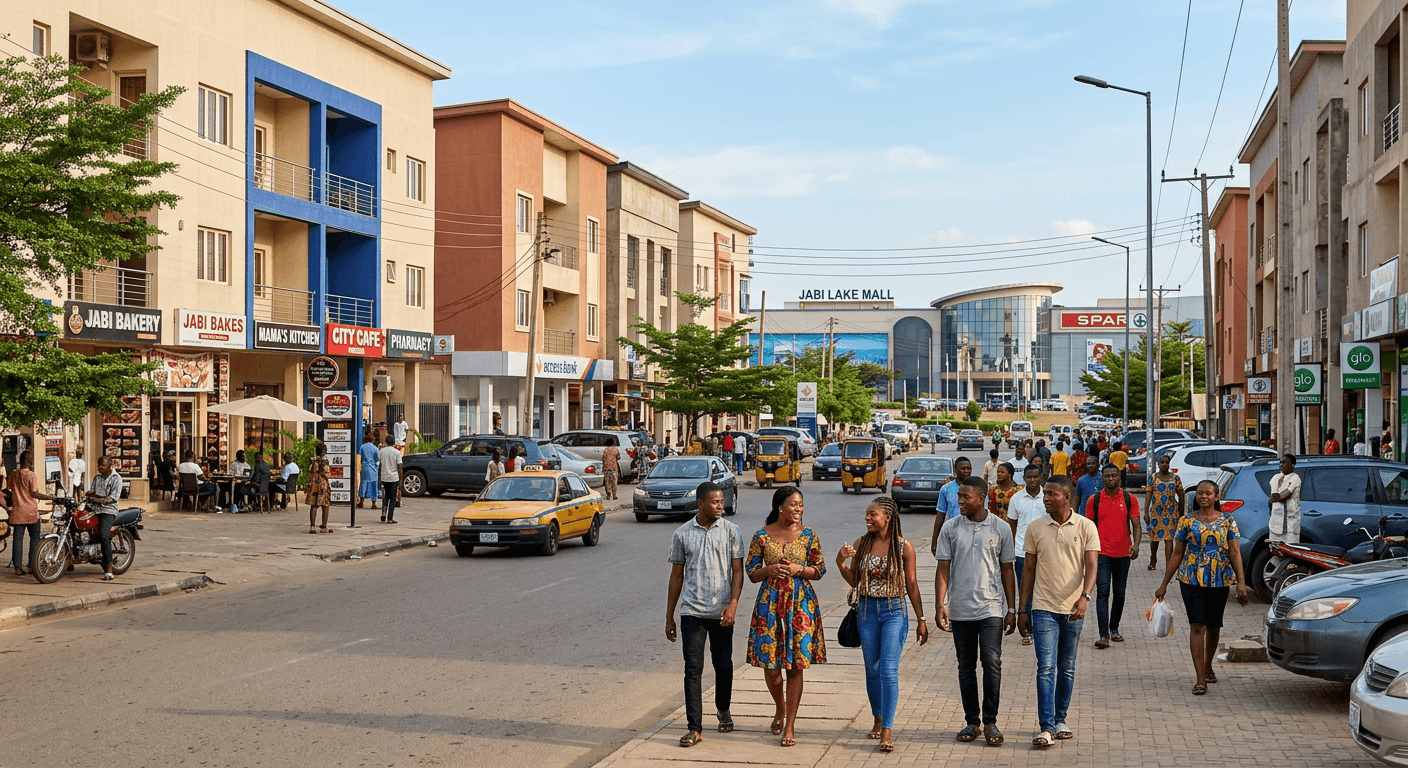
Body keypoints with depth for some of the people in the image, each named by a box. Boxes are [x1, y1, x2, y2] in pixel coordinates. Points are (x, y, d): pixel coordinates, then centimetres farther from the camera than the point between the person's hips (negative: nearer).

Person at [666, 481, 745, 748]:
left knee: (723, 665, 13)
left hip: (722, 612, 0)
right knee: (693, 668, -5)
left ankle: (723, 710, 37)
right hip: (692, 612, 0)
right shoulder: (682, 534, 1)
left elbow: (737, 570, 0)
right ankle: (695, 728, -2)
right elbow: (677, 576, 7)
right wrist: (669, 617, 8)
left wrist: (733, 603, -15)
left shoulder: (731, 531, 0)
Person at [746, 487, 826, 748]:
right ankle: (780, 708, 31)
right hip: (769, 603, 0)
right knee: (769, 664, 0)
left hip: (801, 603, 0)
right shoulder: (762, 536, 0)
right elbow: (751, 573, 6)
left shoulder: (808, 535, 2)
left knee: (796, 665, -1)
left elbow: (820, 570, 6)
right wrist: (769, 570, -14)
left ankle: (790, 726, 9)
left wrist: (798, 569, -11)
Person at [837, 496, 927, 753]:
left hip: (894, 611, -4)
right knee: (872, 670, 12)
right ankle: (878, 719, 30)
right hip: (867, 610, 4)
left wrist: (921, 620, 0)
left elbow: (912, 585, 0)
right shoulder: (861, 544, 2)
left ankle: (887, 731, -9)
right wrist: (841, 563, -10)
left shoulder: (903, 547, -6)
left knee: (889, 671, -10)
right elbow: (854, 581, 8)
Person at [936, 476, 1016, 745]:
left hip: (991, 608, -1)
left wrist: (1012, 609, 5)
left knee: (992, 663, -8)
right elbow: (943, 569, 3)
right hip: (960, 610, 2)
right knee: (966, 667, 8)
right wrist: (940, 605, -6)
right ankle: (971, 721, 18)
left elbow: (1007, 571, 7)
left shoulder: (1000, 529, 2)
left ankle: (990, 721, 3)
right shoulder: (950, 530, 3)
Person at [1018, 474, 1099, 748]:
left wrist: (1085, 596, -25)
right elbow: (1029, 569, 8)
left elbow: (1091, 566, -6)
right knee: (1046, 668, -8)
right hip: (1044, 608, 0)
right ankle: (1046, 728, -10)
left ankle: (1060, 721, 24)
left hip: (1073, 610, 1)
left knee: (1067, 669, 11)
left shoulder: (1086, 527, -1)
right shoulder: (1035, 528, 3)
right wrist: (1022, 609, 6)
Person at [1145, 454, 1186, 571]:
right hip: (1156, 511, 1)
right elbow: (1149, 495, 1)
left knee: (1169, 538, -7)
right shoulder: (1153, 478, 2)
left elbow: (1181, 495, 9)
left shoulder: (1175, 478, 4)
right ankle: (1153, 561, 32)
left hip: (1171, 511, 0)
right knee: (1154, 537, 10)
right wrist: (1146, 513, -5)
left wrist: (1181, 513, 7)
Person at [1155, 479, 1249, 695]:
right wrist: (1164, 584, 4)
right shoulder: (1187, 521, 2)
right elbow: (1177, 554, 5)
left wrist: (1241, 582, -12)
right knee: (1197, 626, -9)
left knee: (1213, 627, 13)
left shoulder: (1227, 521, 3)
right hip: (1191, 580, -1)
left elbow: (1235, 552, -2)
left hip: (1219, 581, 1)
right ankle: (1200, 679, -10)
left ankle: (1207, 667, 37)